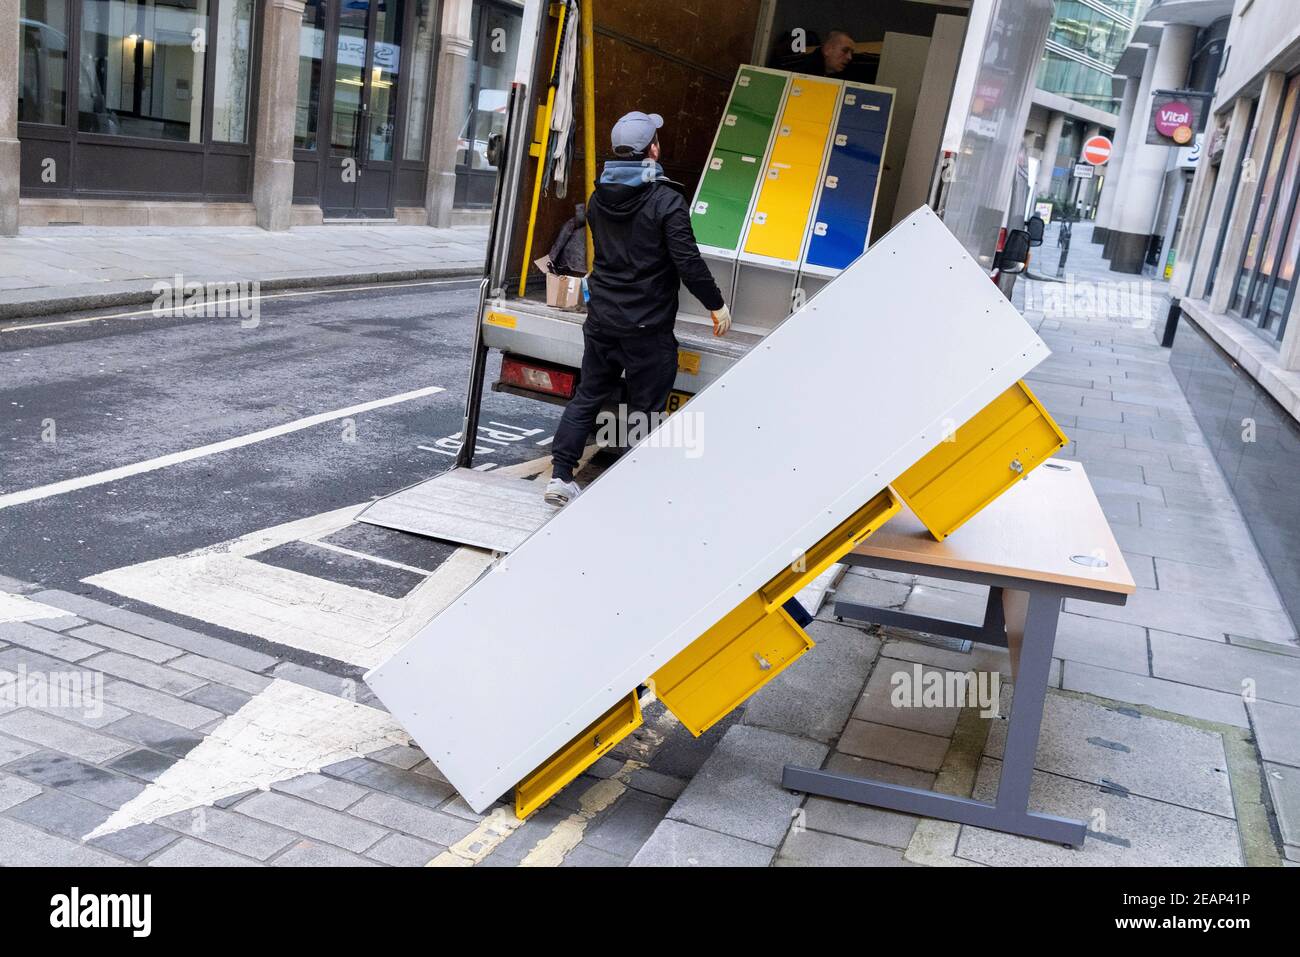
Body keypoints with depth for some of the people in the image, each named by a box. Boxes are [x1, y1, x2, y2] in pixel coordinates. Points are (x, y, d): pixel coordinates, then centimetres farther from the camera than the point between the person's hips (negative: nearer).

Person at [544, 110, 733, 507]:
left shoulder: (599, 198, 6)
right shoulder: (667, 200, -15)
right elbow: (688, 261, -16)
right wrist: (716, 304, -5)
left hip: (601, 321, 6)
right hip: (647, 328, -6)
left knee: (586, 397, 15)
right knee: (646, 410, 5)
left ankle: (560, 476, 14)